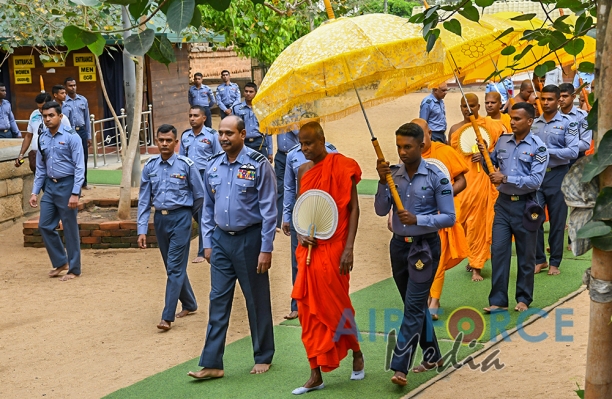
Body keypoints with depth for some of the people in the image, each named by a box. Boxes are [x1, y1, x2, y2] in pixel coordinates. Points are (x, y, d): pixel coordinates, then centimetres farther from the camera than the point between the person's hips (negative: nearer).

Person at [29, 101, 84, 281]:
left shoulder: (71, 137, -12)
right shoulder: (43, 138, 6)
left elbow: (79, 168, -13)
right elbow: (40, 168, 13)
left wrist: (75, 194, -19)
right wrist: (35, 192, 8)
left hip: (67, 185, -6)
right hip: (50, 185, 6)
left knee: (70, 229, 2)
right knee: (45, 226, 7)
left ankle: (74, 269, 15)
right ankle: (60, 262, 24)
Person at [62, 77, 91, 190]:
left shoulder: (83, 100, 8)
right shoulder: (63, 102, -4)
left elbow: (87, 118, 11)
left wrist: (89, 136, 10)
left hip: (81, 131, 4)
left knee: (83, 157, 9)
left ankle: (83, 182, 20)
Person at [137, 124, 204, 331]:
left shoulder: (186, 165, -9)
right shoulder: (150, 166, 1)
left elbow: (199, 196, 1)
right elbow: (144, 200, 3)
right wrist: (142, 229, -2)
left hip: (180, 217, -5)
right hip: (160, 218, 5)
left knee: (175, 267, -7)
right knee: (172, 266, 15)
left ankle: (167, 317, -7)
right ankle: (189, 304, 35)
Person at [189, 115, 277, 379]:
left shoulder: (258, 165, -9)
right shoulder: (213, 166, 6)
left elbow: (269, 210, -10)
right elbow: (207, 208, 14)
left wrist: (266, 249, -13)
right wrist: (207, 243, 8)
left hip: (249, 239, -4)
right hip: (221, 239, 4)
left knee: (257, 301, 7)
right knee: (218, 301, 3)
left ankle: (263, 358, 22)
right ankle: (212, 363, 5)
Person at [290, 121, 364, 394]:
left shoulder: (341, 166, -8)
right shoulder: (303, 171, 9)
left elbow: (353, 209, -9)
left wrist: (349, 248, -16)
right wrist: (301, 234, -2)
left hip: (333, 248, -5)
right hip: (309, 248, 6)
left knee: (334, 305, 4)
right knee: (309, 308, 4)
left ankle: (356, 352, 31)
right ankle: (315, 375, 10)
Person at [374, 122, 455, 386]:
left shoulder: (436, 177, -11)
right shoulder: (393, 174, 0)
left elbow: (449, 217, -10)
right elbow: (381, 211, -3)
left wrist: (417, 219, -22)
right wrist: (383, 182, -17)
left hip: (425, 247, -5)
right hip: (399, 245, 5)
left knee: (414, 307, -8)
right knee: (415, 305, 15)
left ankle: (400, 367, -11)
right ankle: (432, 356, 30)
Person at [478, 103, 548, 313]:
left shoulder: (537, 147, -10)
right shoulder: (503, 141, 5)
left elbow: (535, 181, -18)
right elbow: (492, 167, 18)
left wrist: (505, 178, -19)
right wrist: (484, 155, -3)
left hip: (524, 205, -4)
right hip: (503, 202, 4)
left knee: (526, 254, 8)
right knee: (498, 251, -1)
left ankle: (523, 299, 21)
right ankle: (498, 300, 3)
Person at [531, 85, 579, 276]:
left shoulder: (567, 123, -5)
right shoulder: (534, 123, 8)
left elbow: (573, 152, -14)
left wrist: (547, 151, -19)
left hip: (557, 175, -3)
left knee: (557, 221, 5)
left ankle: (554, 262, 15)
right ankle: (539, 259, 16)